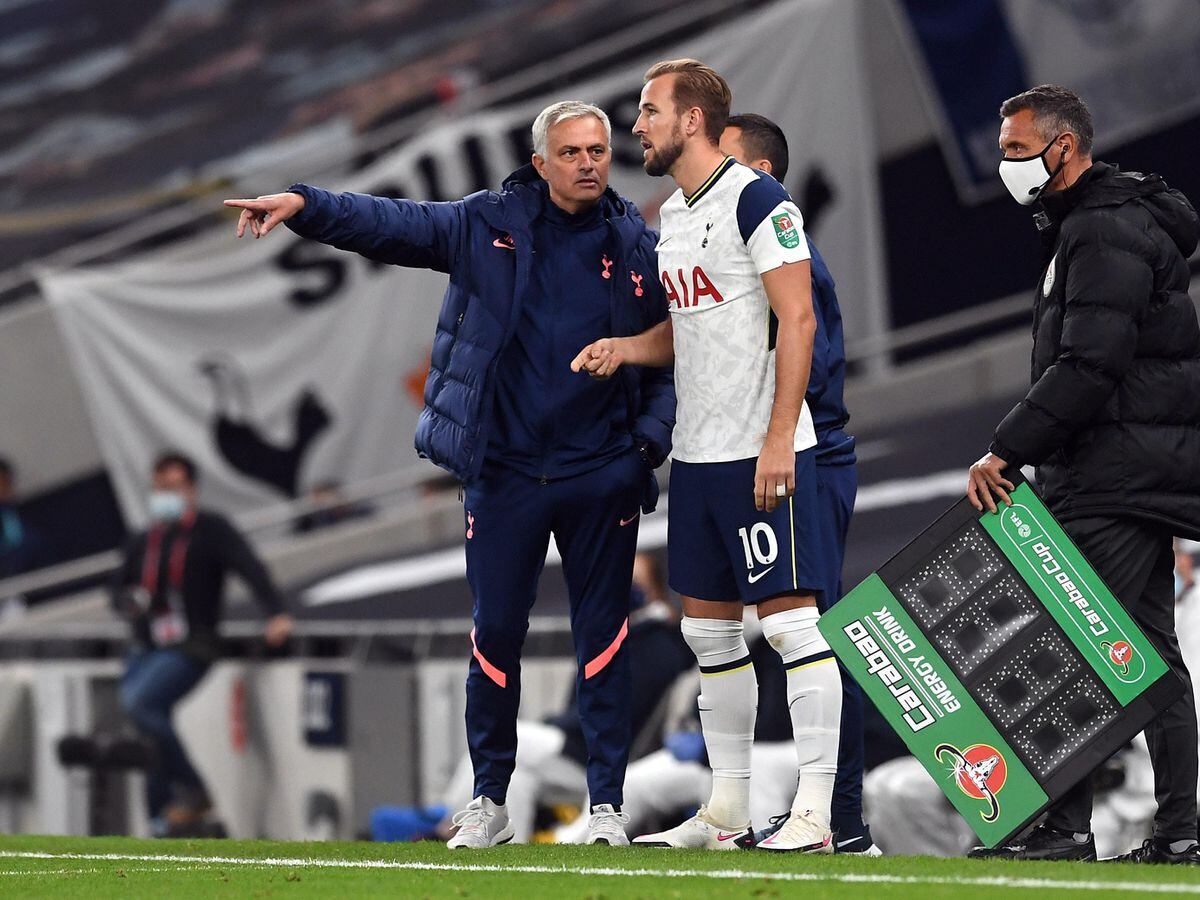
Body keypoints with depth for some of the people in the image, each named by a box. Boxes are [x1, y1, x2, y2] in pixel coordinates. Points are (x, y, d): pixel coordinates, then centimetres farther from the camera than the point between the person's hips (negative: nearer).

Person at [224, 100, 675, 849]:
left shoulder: (638, 248, 3)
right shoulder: (489, 226, 2)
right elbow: (392, 225, 0)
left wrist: (652, 438, -4)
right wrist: (304, 206, -13)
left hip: (601, 477, 0)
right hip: (504, 471, 0)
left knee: (603, 634, 2)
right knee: (496, 632, 3)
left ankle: (608, 801, 10)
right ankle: (490, 800, 15)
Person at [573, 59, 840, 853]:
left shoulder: (756, 200, -11)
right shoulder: (673, 217, 16)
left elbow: (796, 320, -16)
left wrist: (778, 439, -21)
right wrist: (623, 349, 5)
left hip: (762, 454, -9)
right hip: (696, 454, 9)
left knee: (790, 617, -8)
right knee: (709, 629, 10)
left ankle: (814, 811, -8)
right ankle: (729, 811, 16)